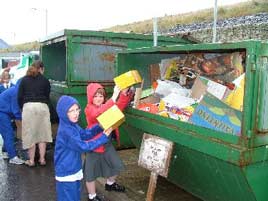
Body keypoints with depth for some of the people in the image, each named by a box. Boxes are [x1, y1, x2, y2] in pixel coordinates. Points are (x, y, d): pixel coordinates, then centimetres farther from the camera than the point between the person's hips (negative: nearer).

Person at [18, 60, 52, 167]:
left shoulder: (24, 79, 11)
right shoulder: (45, 80, 9)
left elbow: (19, 96, 8)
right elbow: (47, 96, 11)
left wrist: (22, 108, 20)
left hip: (28, 106, 0)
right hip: (42, 107, 0)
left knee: (30, 134, 7)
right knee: (42, 133, 9)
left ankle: (31, 160, 13)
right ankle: (42, 159, 15)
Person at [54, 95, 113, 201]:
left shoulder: (72, 125, 1)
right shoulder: (66, 131, -28)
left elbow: (85, 134, 12)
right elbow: (83, 147, -25)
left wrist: (100, 126, -2)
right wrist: (104, 137, -22)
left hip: (74, 170, 9)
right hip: (67, 174, -9)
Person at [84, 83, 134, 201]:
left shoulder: (106, 106, 5)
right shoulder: (89, 109, -17)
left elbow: (119, 107, -9)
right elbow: (99, 113, -39)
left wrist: (124, 94, -28)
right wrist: (114, 97, -47)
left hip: (107, 143, 7)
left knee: (116, 165, 21)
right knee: (91, 172, 7)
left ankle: (110, 184, 48)